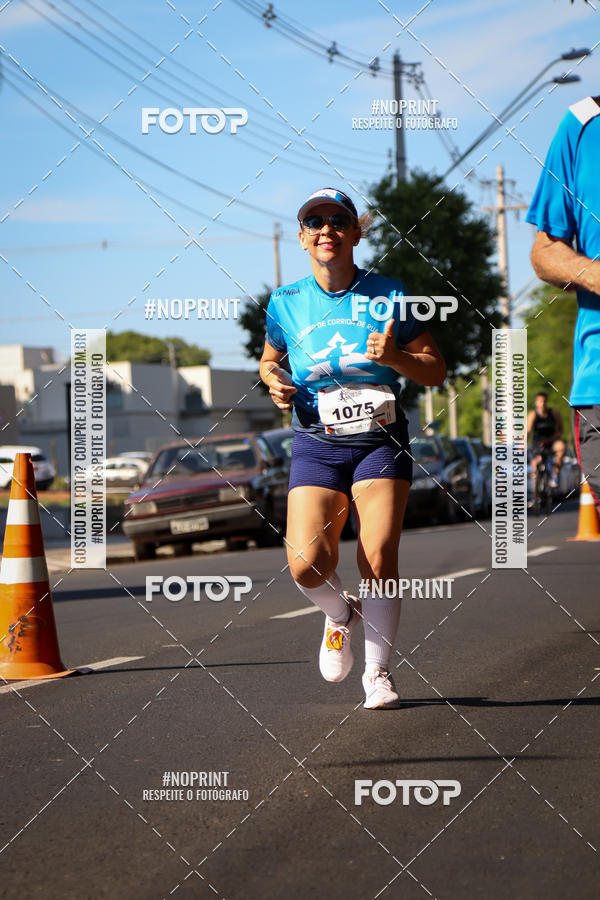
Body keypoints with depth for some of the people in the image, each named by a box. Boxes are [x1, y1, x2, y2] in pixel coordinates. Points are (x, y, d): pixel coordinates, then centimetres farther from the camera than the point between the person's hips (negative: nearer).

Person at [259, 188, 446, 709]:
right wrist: (275, 382, 0)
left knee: (379, 559, -14)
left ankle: (378, 673, 4)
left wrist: (393, 356, -14)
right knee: (307, 563, -17)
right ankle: (341, 614, 19)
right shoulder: (286, 304, 4)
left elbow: (436, 371, 5)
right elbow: (270, 360, 24)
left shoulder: (387, 296, 0)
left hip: (381, 441, -1)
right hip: (316, 446, 1)